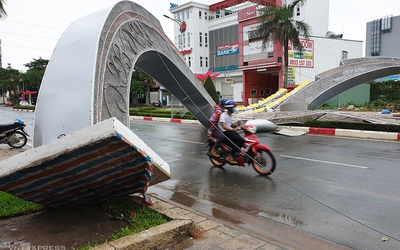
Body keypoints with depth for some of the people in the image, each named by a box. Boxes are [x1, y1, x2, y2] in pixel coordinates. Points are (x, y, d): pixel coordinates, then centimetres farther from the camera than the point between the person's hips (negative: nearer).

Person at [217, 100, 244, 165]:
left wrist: (236, 125, 0)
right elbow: (224, 127, -24)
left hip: (231, 130, 8)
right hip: (225, 132, -8)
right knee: (240, 140, -24)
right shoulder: (223, 115, -14)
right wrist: (233, 129, -35)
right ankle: (230, 156, -17)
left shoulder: (232, 115, 12)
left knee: (242, 140, -14)